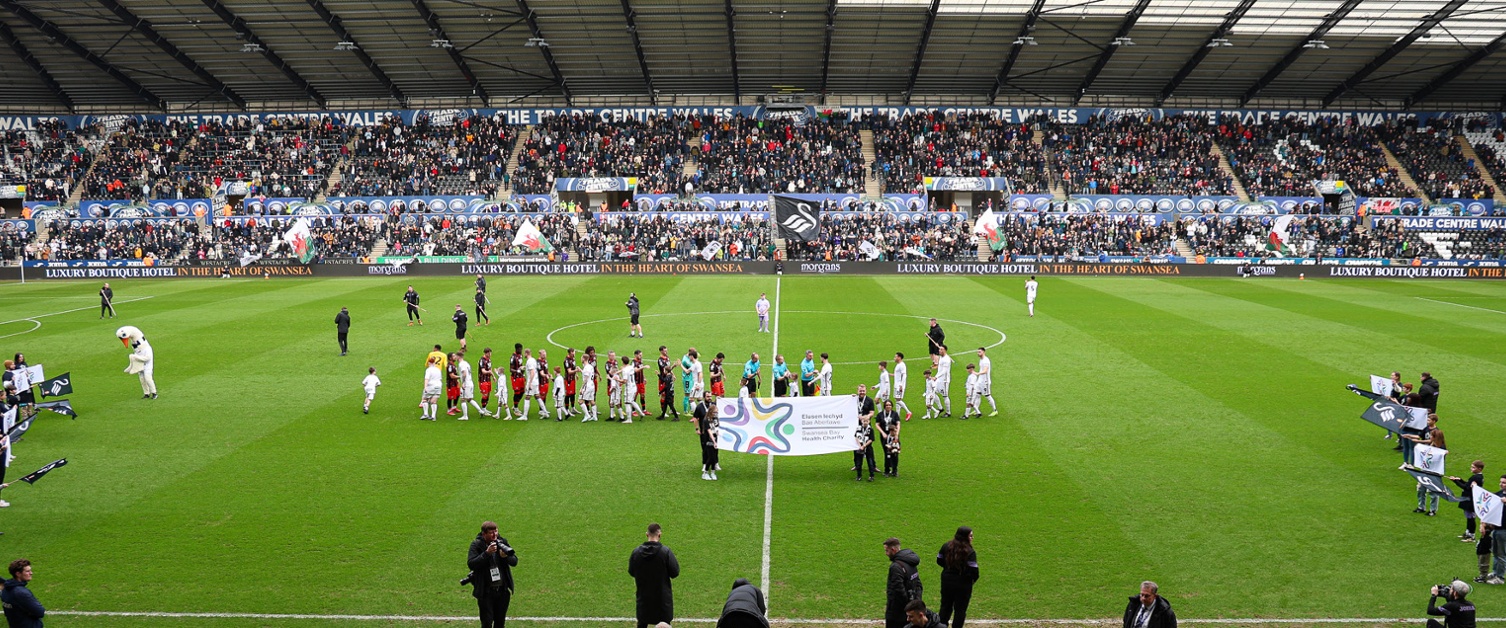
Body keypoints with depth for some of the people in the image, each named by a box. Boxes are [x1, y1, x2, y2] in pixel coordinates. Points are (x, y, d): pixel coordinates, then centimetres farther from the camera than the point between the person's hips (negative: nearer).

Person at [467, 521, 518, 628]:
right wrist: (487, 553, -27)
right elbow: (471, 564, -19)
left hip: (503, 590, 4)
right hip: (486, 591, -4)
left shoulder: (502, 542, 2)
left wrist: (505, 556, -22)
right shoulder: (476, 545, -7)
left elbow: (514, 561, -1)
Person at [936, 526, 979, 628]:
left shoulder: (946, 546, -2)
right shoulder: (970, 552, -19)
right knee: (960, 609, 9)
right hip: (963, 585, -5)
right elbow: (973, 570, -20)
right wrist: (973, 579, 0)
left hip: (946, 581, 5)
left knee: (945, 607, 19)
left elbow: (939, 561, 8)